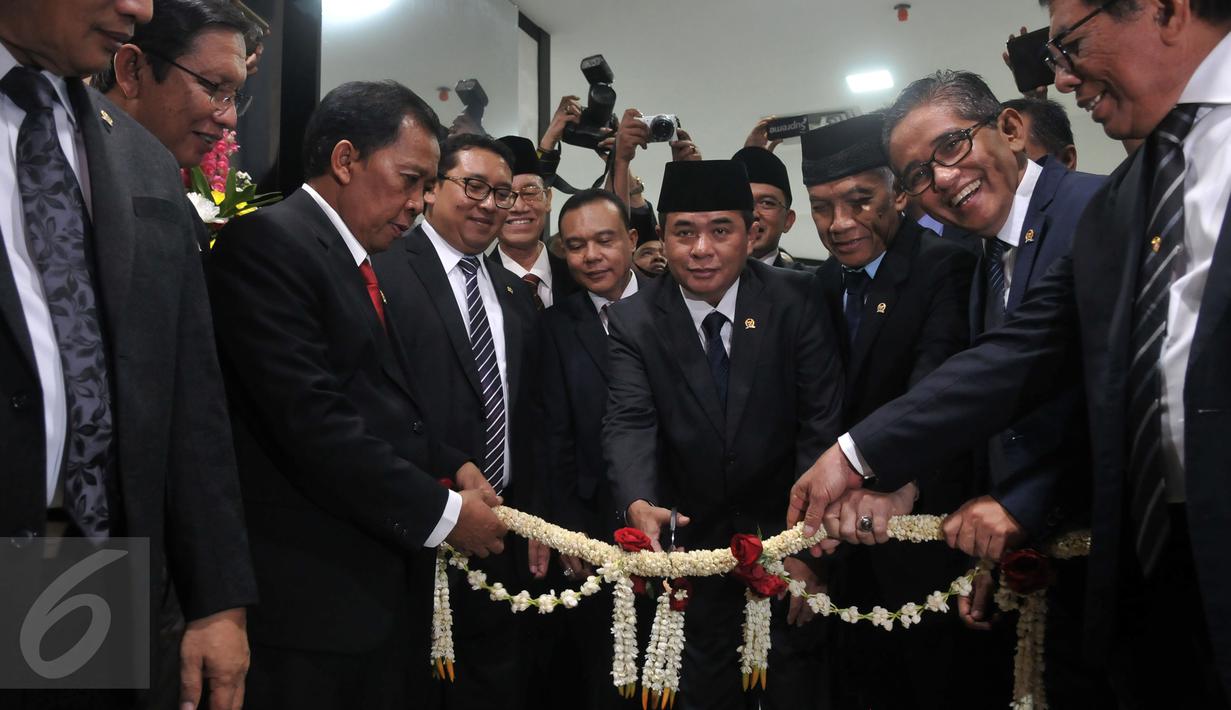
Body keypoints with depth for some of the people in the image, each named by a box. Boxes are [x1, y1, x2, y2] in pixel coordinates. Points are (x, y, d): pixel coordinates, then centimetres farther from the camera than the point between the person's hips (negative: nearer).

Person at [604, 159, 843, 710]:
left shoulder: (795, 301, -10)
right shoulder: (633, 320, -7)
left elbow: (821, 422, -12)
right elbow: (629, 423, -18)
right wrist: (638, 505, -38)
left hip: (784, 535, -1)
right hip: (693, 540, 1)